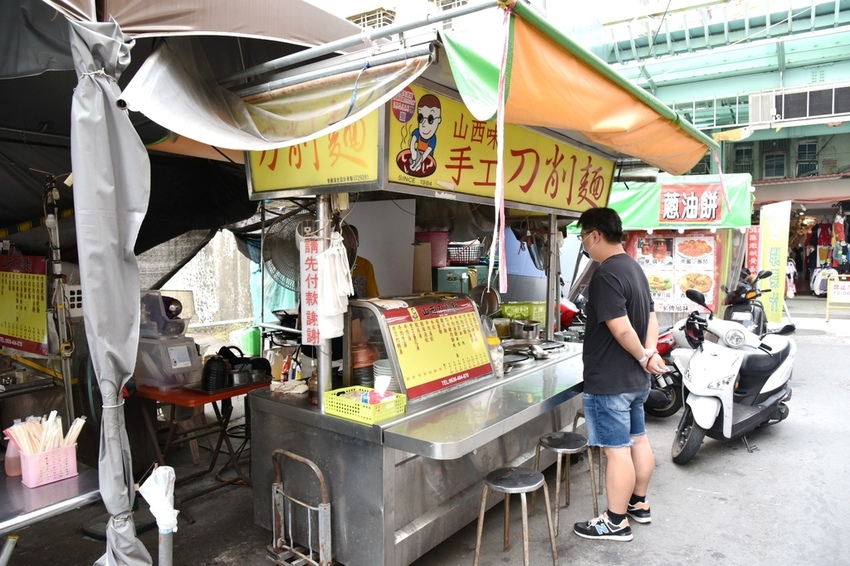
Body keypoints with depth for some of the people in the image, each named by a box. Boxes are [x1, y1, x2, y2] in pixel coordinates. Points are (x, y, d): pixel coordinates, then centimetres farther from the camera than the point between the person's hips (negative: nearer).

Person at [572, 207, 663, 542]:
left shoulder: (605, 275, -22)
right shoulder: (634, 268, 11)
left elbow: (621, 329, -25)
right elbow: (651, 318, 12)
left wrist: (643, 357, -10)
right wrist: (649, 352, -1)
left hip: (609, 381, -10)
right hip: (634, 379, 10)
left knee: (616, 450, 0)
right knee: (638, 440, 19)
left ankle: (616, 522, 12)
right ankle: (639, 504, 35)